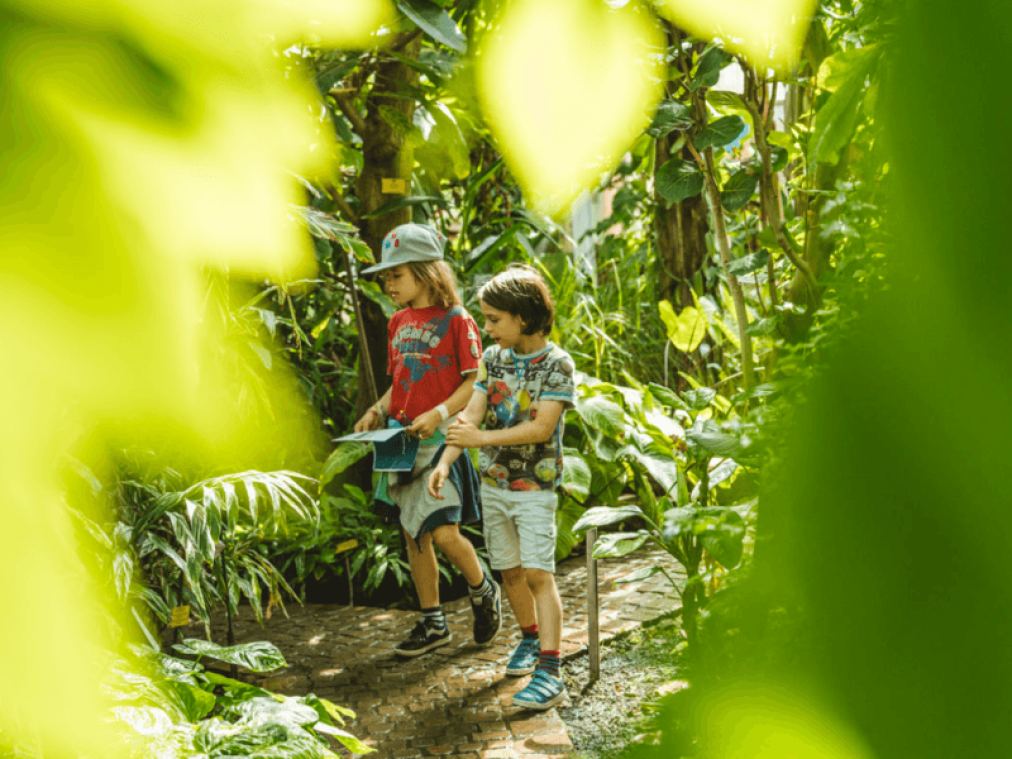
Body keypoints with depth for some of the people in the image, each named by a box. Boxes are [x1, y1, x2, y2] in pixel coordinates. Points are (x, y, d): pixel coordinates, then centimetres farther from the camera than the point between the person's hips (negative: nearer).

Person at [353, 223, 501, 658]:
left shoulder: (455, 320, -7)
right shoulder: (399, 323, 13)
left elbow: (474, 383, -9)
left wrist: (438, 414, -22)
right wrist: (377, 411, 4)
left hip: (441, 439, -7)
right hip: (402, 440, 7)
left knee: (443, 532, -14)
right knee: (413, 535, 9)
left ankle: (484, 593, 15)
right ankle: (433, 624, 21)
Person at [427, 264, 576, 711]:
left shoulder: (558, 364, -11)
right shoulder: (494, 358, 6)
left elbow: (542, 427, -19)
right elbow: (472, 413, 1)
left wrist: (483, 438, -23)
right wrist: (446, 461, -13)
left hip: (535, 485, -5)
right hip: (493, 483, 6)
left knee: (538, 573, -11)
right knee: (509, 571, 13)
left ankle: (550, 672, -13)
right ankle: (529, 637, 36)